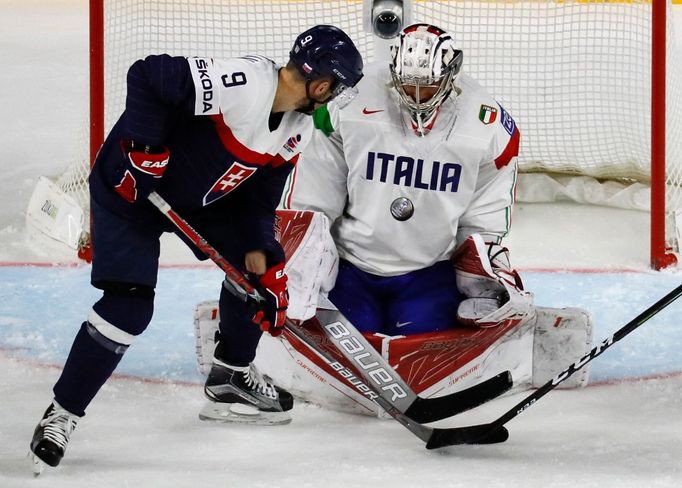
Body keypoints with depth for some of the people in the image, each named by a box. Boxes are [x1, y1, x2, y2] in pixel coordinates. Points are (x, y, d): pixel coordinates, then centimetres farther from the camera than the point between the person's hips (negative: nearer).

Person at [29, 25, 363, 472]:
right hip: (130, 190, -9)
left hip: (202, 197, 9)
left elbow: (258, 201, 3)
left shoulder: (296, 131, -4)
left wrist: (264, 266, -7)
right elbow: (146, 75, -32)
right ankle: (62, 414, -4)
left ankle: (231, 373, 28)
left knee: (259, 262, 9)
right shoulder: (241, 83, -33)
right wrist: (145, 147, -31)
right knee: (129, 306, -16)